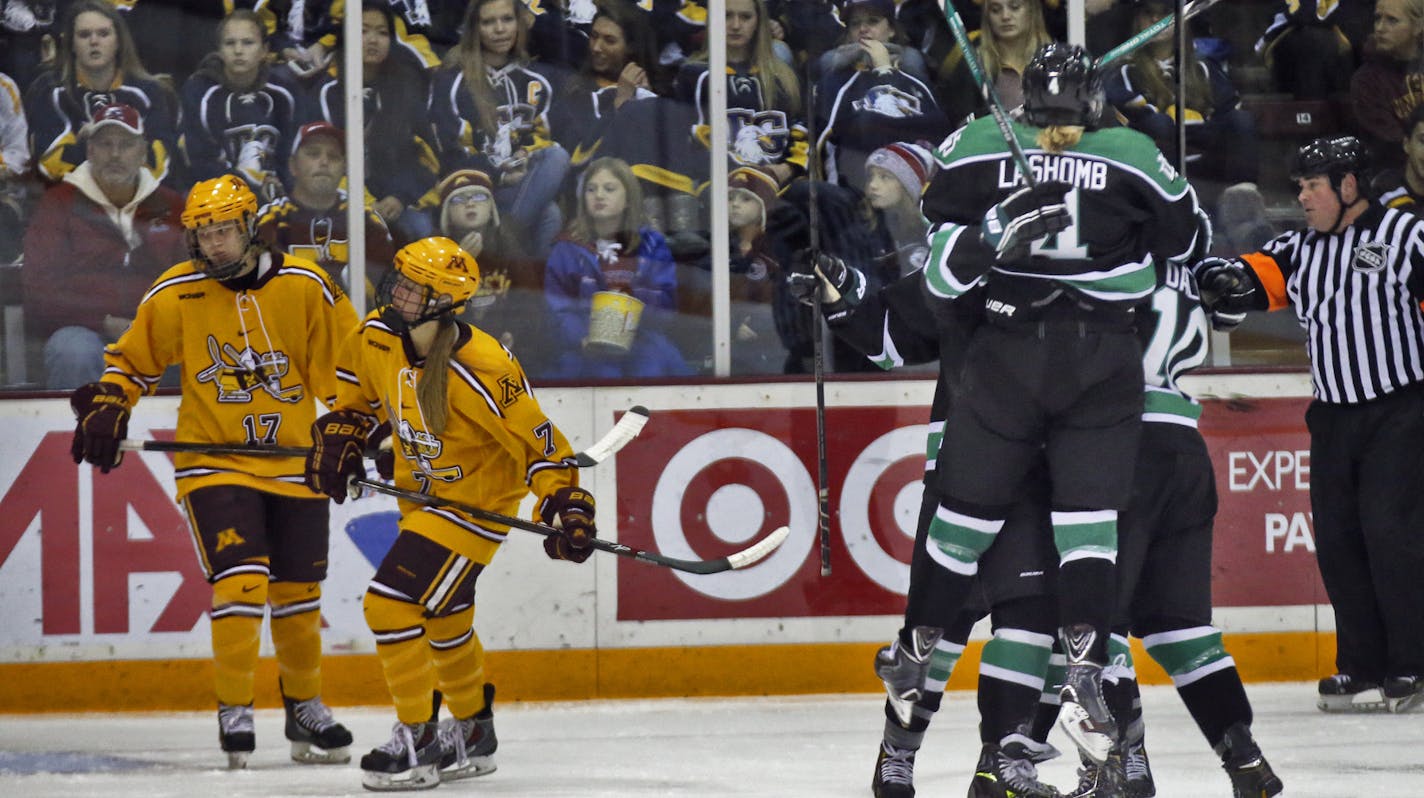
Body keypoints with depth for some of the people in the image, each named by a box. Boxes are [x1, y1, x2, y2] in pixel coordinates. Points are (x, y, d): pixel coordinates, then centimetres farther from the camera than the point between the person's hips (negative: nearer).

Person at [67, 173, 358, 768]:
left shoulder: (304, 286, -5)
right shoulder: (175, 294, -5)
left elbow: (345, 362, 4)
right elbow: (132, 360, 8)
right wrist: (105, 409, -5)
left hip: (293, 462, 2)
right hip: (213, 463, -2)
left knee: (298, 593, 10)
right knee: (240, 581, -17)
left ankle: (305, 707, 30)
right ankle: (233, 710, -4)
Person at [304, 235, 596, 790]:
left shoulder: (481, 370, -29)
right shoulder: (375, 338, -9)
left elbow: (536, 439, -22)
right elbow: (360, 394, 14)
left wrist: (565, 505, -27)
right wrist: (340, 437, 1)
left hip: (475, 503, -8)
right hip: (421, 493, 8)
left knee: (391, 604, -16)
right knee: (442, 619, 21)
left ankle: (416, 744, -6)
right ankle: (473, 734, 41)